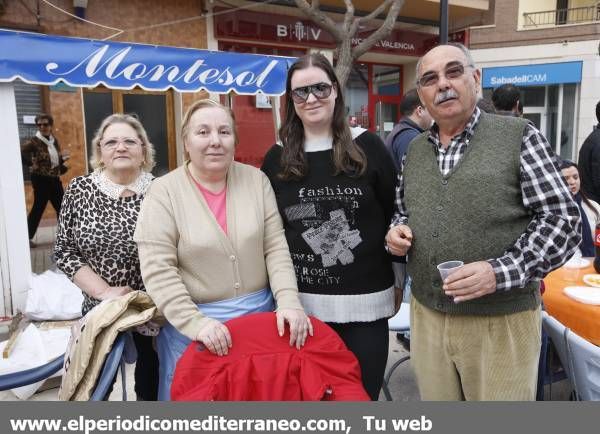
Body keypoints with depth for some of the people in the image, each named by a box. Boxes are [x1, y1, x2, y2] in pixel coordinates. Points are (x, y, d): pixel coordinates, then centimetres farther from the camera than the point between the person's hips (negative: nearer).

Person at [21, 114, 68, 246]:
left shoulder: (54, 140, 9)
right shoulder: (34, 141, -11)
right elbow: (21, 152, -23)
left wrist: (63, 159, -1)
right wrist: (31, 164, -15)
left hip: (54, 178, 7)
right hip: (41, 179, -7)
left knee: (61, 205, 12)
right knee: (39, 207, -2)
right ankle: (28, 236, 9)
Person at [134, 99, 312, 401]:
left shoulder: (256, 180, 0)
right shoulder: (164, 192, -8)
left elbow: (276, 248, -3)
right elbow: (157, 271, -13)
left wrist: (289, 301, -15)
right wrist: (195, 322, -21)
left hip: (260, 313, 3)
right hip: (191, 322, -2)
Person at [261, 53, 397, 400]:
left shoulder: (368, 147, -2)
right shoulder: (277, 158, 3)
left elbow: (395, 214, 4)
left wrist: (399, 281, 6)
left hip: (364, 300, -1)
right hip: (301, 302, 2)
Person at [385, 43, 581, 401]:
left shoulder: (519, 136, -5)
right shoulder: (415, 150, 10)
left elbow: (564, 220, -9)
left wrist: (500, 272, -22)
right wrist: (398, 231, -3)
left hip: (501, 321, -4)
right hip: (427, 317, 5)